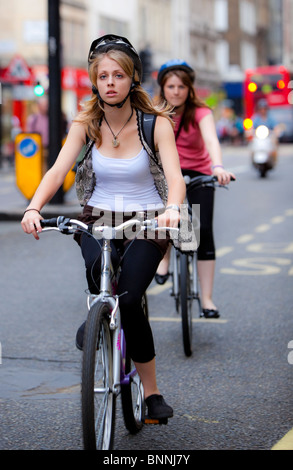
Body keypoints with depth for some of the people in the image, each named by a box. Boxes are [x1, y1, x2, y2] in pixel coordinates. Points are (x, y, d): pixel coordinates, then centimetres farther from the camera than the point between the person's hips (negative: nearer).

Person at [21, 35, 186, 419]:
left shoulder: (155, 123, -10)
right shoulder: (85, 124, -3)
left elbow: (174, 175, -22)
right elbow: (57, 171, -15)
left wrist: (171, 208, -45)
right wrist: (34, 207, -34)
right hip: (98, 218, 2)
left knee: (129, 298, -23)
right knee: (98, 265, -34)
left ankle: (151, 391, -6)